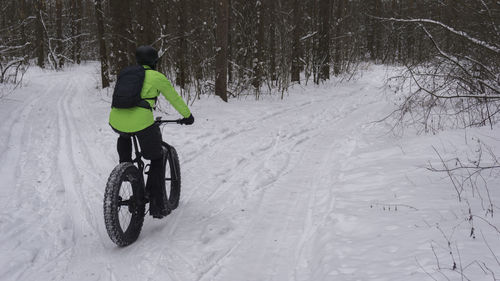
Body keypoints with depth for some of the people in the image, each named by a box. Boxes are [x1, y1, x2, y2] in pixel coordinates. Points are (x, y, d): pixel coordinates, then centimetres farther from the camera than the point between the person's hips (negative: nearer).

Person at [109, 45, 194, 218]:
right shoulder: (157, 77, 10)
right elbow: (174, 98, 19)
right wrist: (187, 116, 34)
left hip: (115, 121, 5)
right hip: (141, 122, -4)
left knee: (124, 136, 42)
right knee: (157, 159, 13)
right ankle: (157, 205, 10)